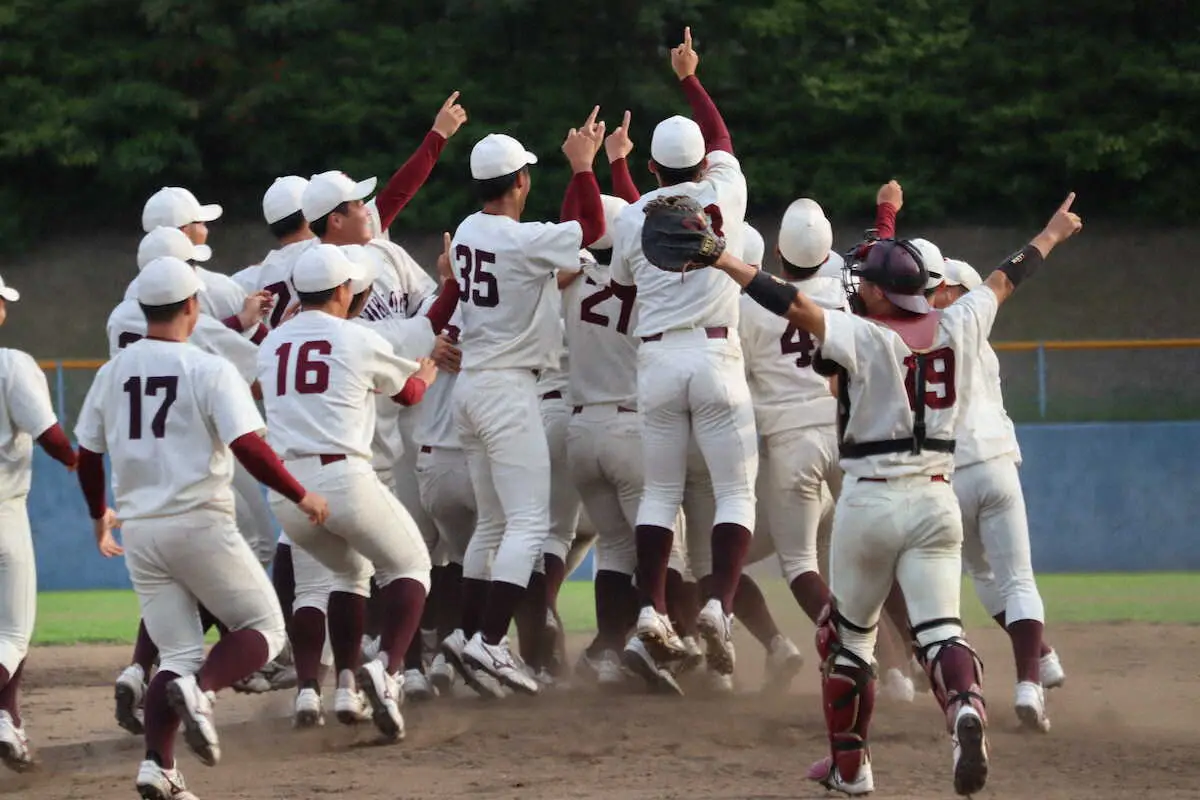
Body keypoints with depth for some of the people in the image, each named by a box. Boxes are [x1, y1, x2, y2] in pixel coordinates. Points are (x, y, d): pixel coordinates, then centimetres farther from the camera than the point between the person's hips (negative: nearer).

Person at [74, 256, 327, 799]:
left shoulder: (112, 373, 6)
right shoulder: (209, 371, -9)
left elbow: (87, 456, 13)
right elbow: (248, 448, -17)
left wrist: (99, 514, 31)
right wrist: (301, 497, -4)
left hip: (138, 529, 5)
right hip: (199, 524, -5)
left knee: (179, 651, 13)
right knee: (263, 628, 8)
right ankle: (200, 690, -20)